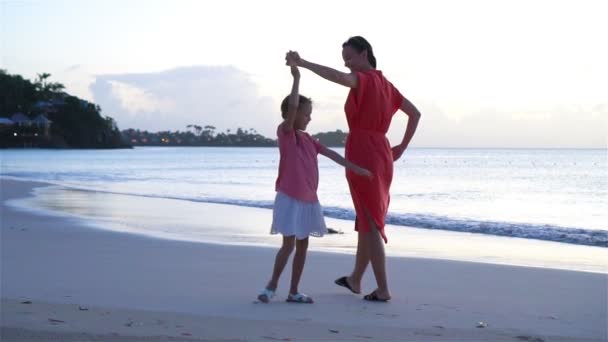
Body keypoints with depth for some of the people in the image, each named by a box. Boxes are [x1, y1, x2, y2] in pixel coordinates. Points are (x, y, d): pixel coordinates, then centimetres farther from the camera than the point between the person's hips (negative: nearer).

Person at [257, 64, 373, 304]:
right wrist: (296, 77, -19)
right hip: (290, 198, -8)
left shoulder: (307, 139, 13)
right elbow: (292, 105, -24)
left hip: (308, 200, 8)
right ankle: (271, 286, 9)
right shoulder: (285, 133, -9)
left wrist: (355, 168, 8)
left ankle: (293, 292, 14)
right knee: (289, 245, -8)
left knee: (303, 245, 8)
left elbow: (331, 154, 13)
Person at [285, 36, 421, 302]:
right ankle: (355, 279, 33)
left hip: (362, 155, -9)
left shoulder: (364, 79, -9)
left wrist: (301, 63, -37)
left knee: (370, 223, -5)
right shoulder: (385, 84, 16)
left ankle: (383, 289, -4)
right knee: (369, 219, 19)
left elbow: (337, 77, -33)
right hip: (381, 155, 9)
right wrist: (401, 147, 17)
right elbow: (415, 114, 20)